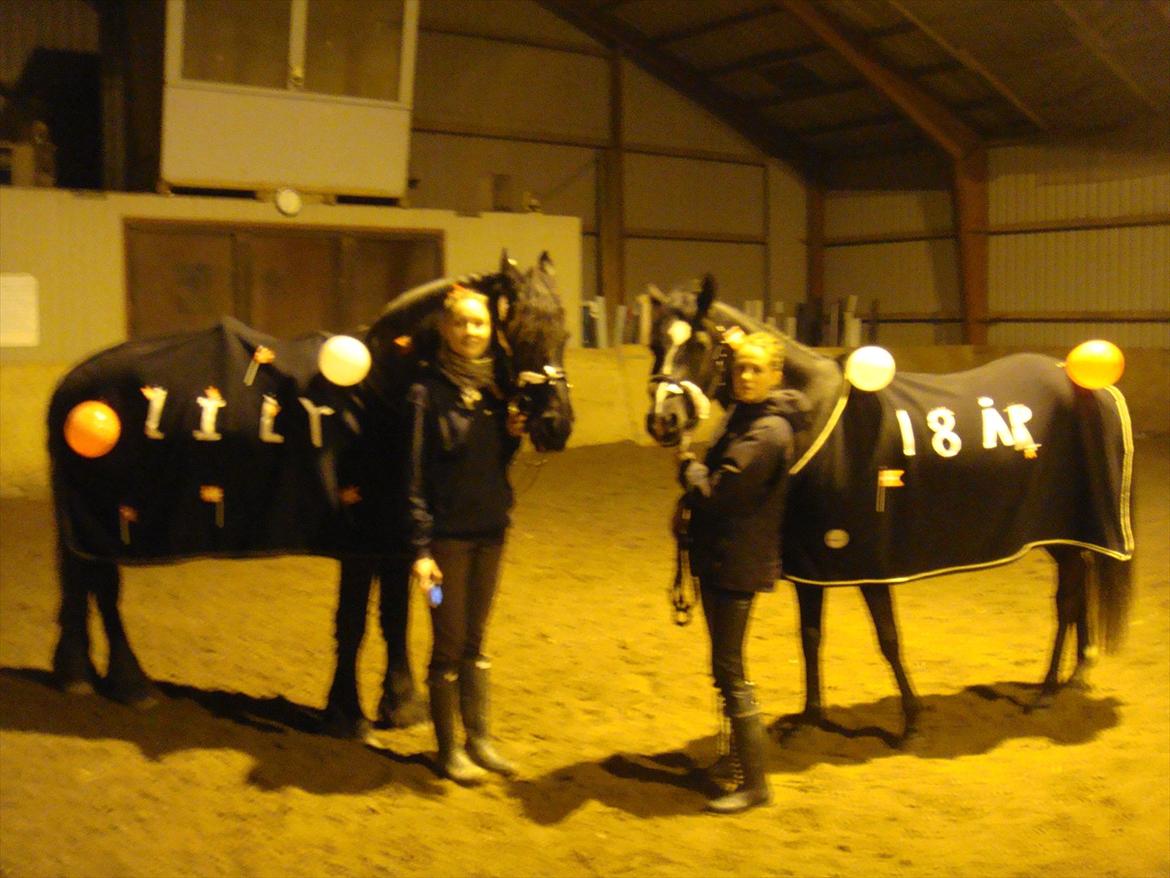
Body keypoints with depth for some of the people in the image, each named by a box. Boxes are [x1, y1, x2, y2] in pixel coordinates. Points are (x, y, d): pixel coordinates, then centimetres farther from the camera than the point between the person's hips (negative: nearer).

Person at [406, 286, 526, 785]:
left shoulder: (494, 384, 4)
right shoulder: (428, 391, -12)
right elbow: (415, 475, -13)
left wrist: (513, 434, -7)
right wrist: (420, 549, -16)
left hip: (491, 530, 5)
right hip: (447, 533, -5)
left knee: (476, 641, 16)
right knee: (449, 645, 5)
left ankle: (478, 739, 28)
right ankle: (449, 749, 19)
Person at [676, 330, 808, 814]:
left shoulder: (767, 433, -22)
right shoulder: (741, 414, 9)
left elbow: (715, 493, -23)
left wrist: (688, 464, -5)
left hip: (737, 565, -10)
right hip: (719, 557, 10)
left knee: (728, 670, -3)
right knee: (725, 668, 21)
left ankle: (754, 783, 7)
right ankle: (734, 754, 36)